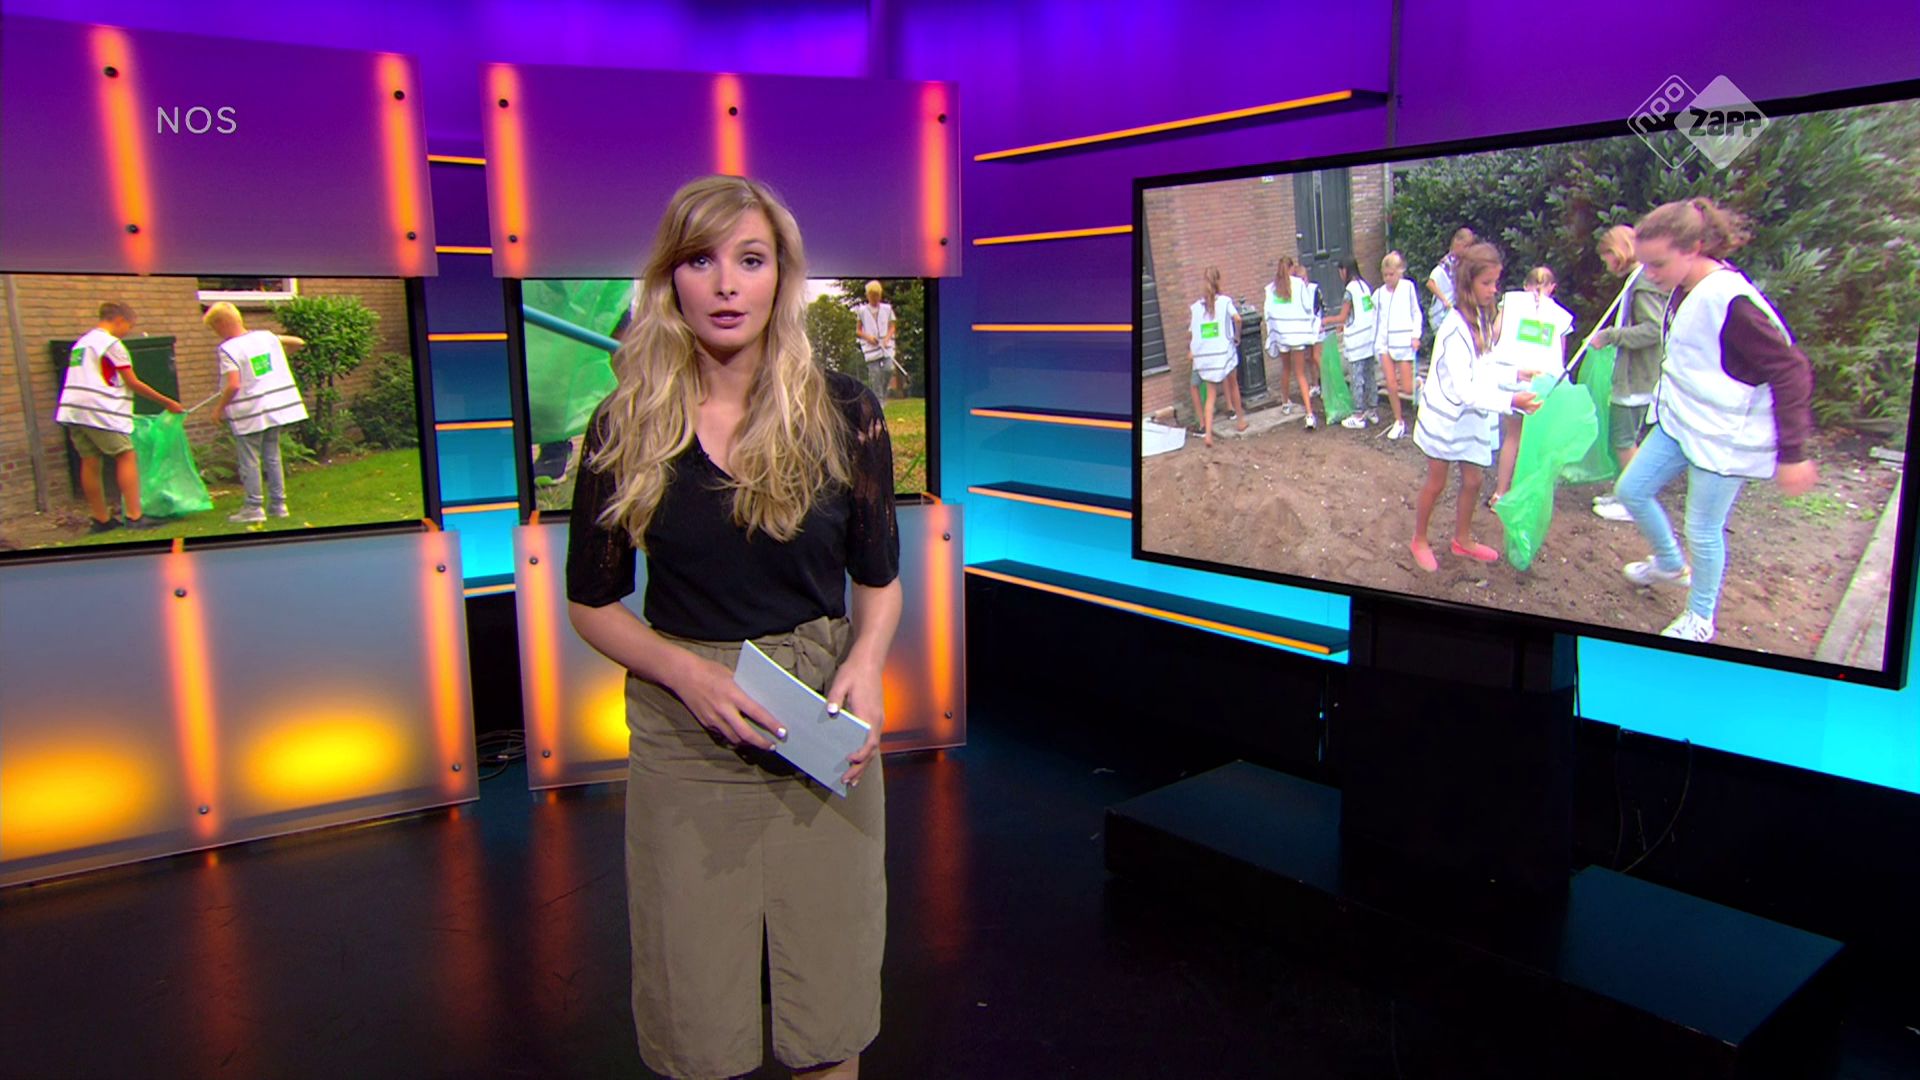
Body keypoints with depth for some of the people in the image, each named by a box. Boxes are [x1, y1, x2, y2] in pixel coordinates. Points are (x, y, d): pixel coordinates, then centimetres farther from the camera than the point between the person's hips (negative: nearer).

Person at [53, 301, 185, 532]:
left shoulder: (81, 342, 22)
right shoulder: (112, 343, -5)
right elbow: (133, 384, -5)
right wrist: (168, 403, 2)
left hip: (74, 409, 8)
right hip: (100, 411, -8)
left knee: (90, 462, 10)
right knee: (126, 456, -4)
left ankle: (101, 520, 15)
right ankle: (135, 517, -9)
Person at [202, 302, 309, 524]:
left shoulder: (228, 349, -14)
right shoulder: (267, 337, 5)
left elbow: (233, 385, -20)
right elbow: (298, 343, 16)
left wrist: (219, 408, -8)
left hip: (249, 414, -6)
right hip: (275, 409, 6)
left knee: (249, 461, 3)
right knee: (272, 457, 14)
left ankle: (253, 508, 5)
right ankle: (278, 504, 18)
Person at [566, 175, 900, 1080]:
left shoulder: (842, 413, -4)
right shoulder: (626, 428, -4)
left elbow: (878, 576, 5)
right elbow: (592, 602, 3)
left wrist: (865, 666, -15)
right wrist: (687, 672, -14)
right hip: (682, 732, 0)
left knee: (829, 1007, 12)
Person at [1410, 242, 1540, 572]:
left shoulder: (1482, 318, 1)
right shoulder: (1455, 329, -26)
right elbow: (1463, 389, -31)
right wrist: (1510, 401, -37)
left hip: (1472, 417, 7)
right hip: (1446, 416, -7)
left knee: (1472, 481, 14)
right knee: (1436, 483, 8)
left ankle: (1462, 539, 32)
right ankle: (1419, 541, 26)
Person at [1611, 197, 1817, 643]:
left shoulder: (1730, 301, -26)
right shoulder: (1685, 292, 0)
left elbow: (1791, 370, -23)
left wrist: (1792, 453, -21)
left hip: (1724, 436, -8)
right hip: (1679, 421, 8)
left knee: (1703, 530, 4)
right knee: (1631, 490, 14)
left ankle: (1699, 619, 26)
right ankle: (1670, 564, 39)